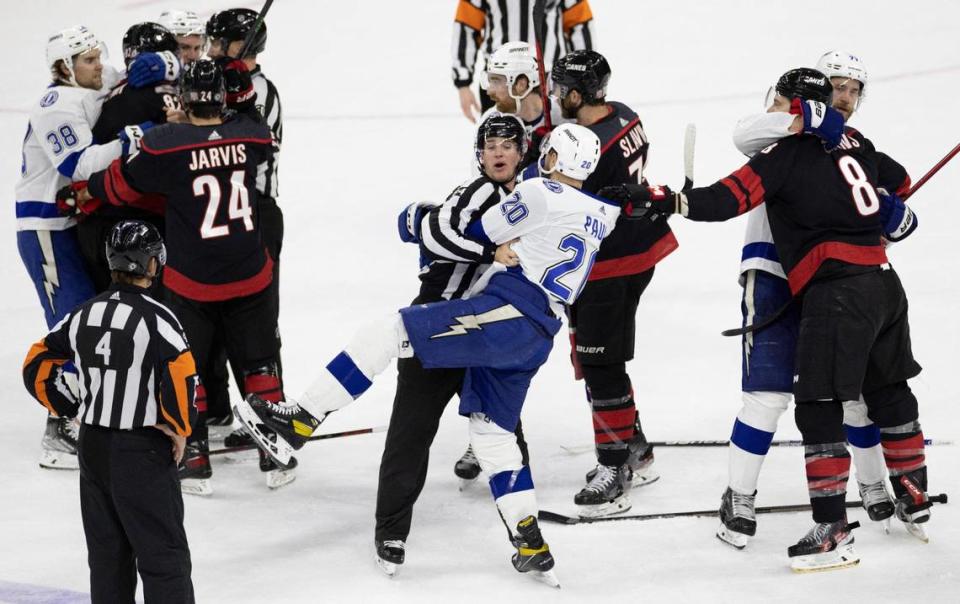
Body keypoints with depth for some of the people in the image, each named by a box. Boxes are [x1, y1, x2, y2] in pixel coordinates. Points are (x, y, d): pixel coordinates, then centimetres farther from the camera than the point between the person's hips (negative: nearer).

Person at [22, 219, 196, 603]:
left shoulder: (83, 315, 4)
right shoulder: (155, 318, -15)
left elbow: (37, 369, 9)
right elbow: (182, 378, -25)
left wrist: (72, 410, 14)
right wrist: (179, 429, -9)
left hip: (93, 447, 6)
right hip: (142, 452, -6)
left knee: (107, 553, 14)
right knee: (163, 556, -3)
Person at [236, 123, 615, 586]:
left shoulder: (541, 195, -3)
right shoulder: (601, 214, 19)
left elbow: (477, 233, 6)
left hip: (507, 311, -8)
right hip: (536, 338, 8)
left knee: (391, 332, -13)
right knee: (491, 431, 16)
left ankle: (300, 422, -23)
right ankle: (532, 547, 10)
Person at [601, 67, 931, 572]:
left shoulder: (788, 151, -6)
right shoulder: (852, 143, 15)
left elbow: (729, 199, -18)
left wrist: (658, 201, -24)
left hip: (838, 291, -9)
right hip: (883, 281, 9)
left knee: (818, 407, -6)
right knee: (889, 392, 23)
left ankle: (833, 532, -10)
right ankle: (914, 502, 35)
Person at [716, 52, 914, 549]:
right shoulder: (787, 137, -4)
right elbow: (744, 135, -27)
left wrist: (896, 216, -11)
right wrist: (807, 117, -35)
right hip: (773, 279, -6)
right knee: (769, 392, -12)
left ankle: (873, 485, 28)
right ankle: (739, 498, -2)